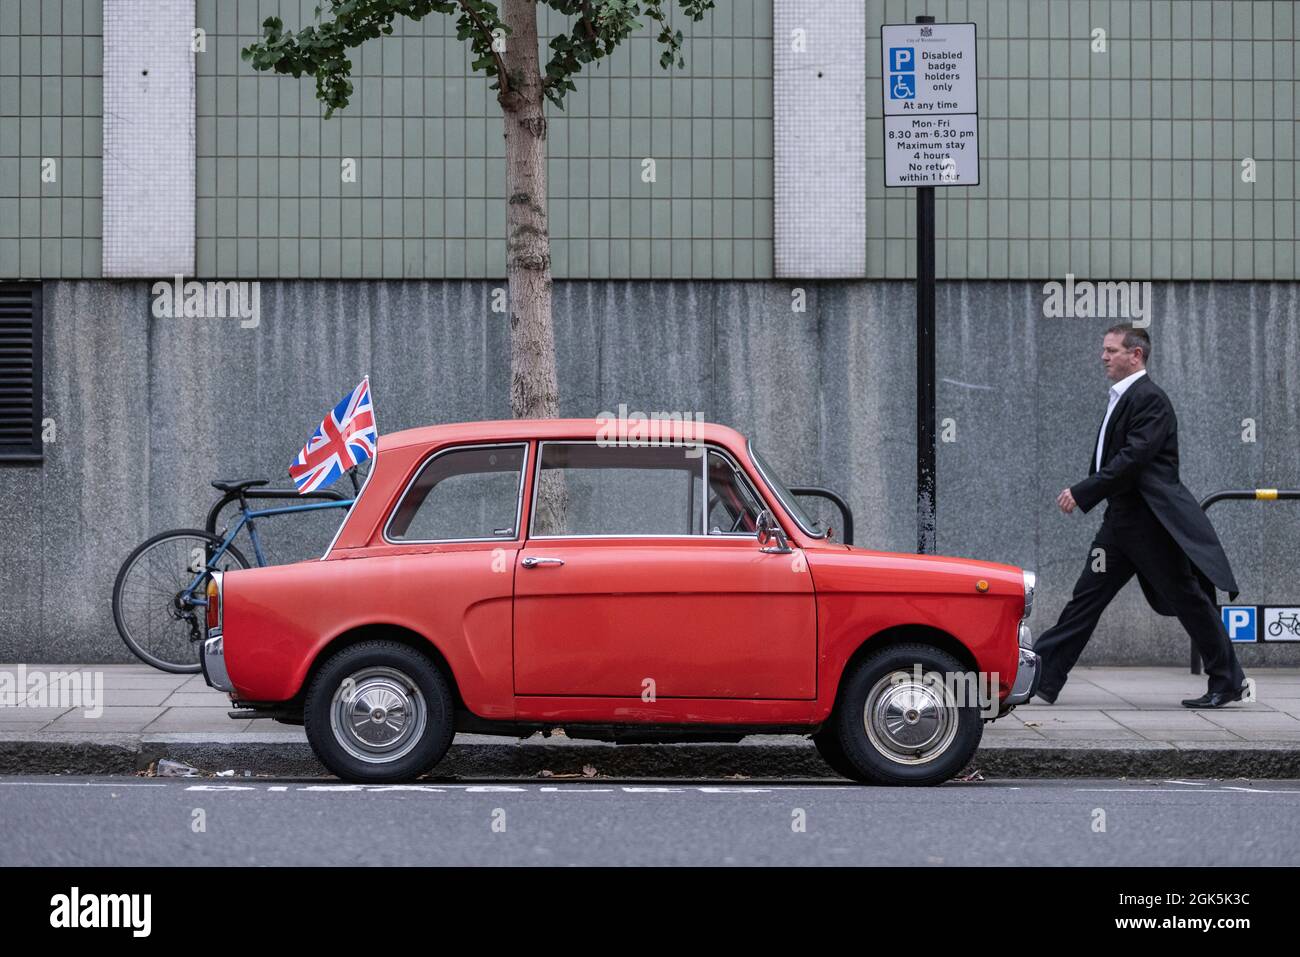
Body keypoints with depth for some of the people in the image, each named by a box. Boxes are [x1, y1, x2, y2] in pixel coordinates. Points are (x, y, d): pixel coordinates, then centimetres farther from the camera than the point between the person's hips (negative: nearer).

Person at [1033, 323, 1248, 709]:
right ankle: (1043, 677, 1)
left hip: (1153, 522, -9)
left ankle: (1227, 681, 13)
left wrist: (1083, 492, -20)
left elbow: (1133, 459, -22)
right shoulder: (1120, 398, 16)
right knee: (1086, 597, 4)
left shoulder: (1150, 398, -14)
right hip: (1121, 521, 9)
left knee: (1189, 601, 1)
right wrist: (1083, 493, 9)